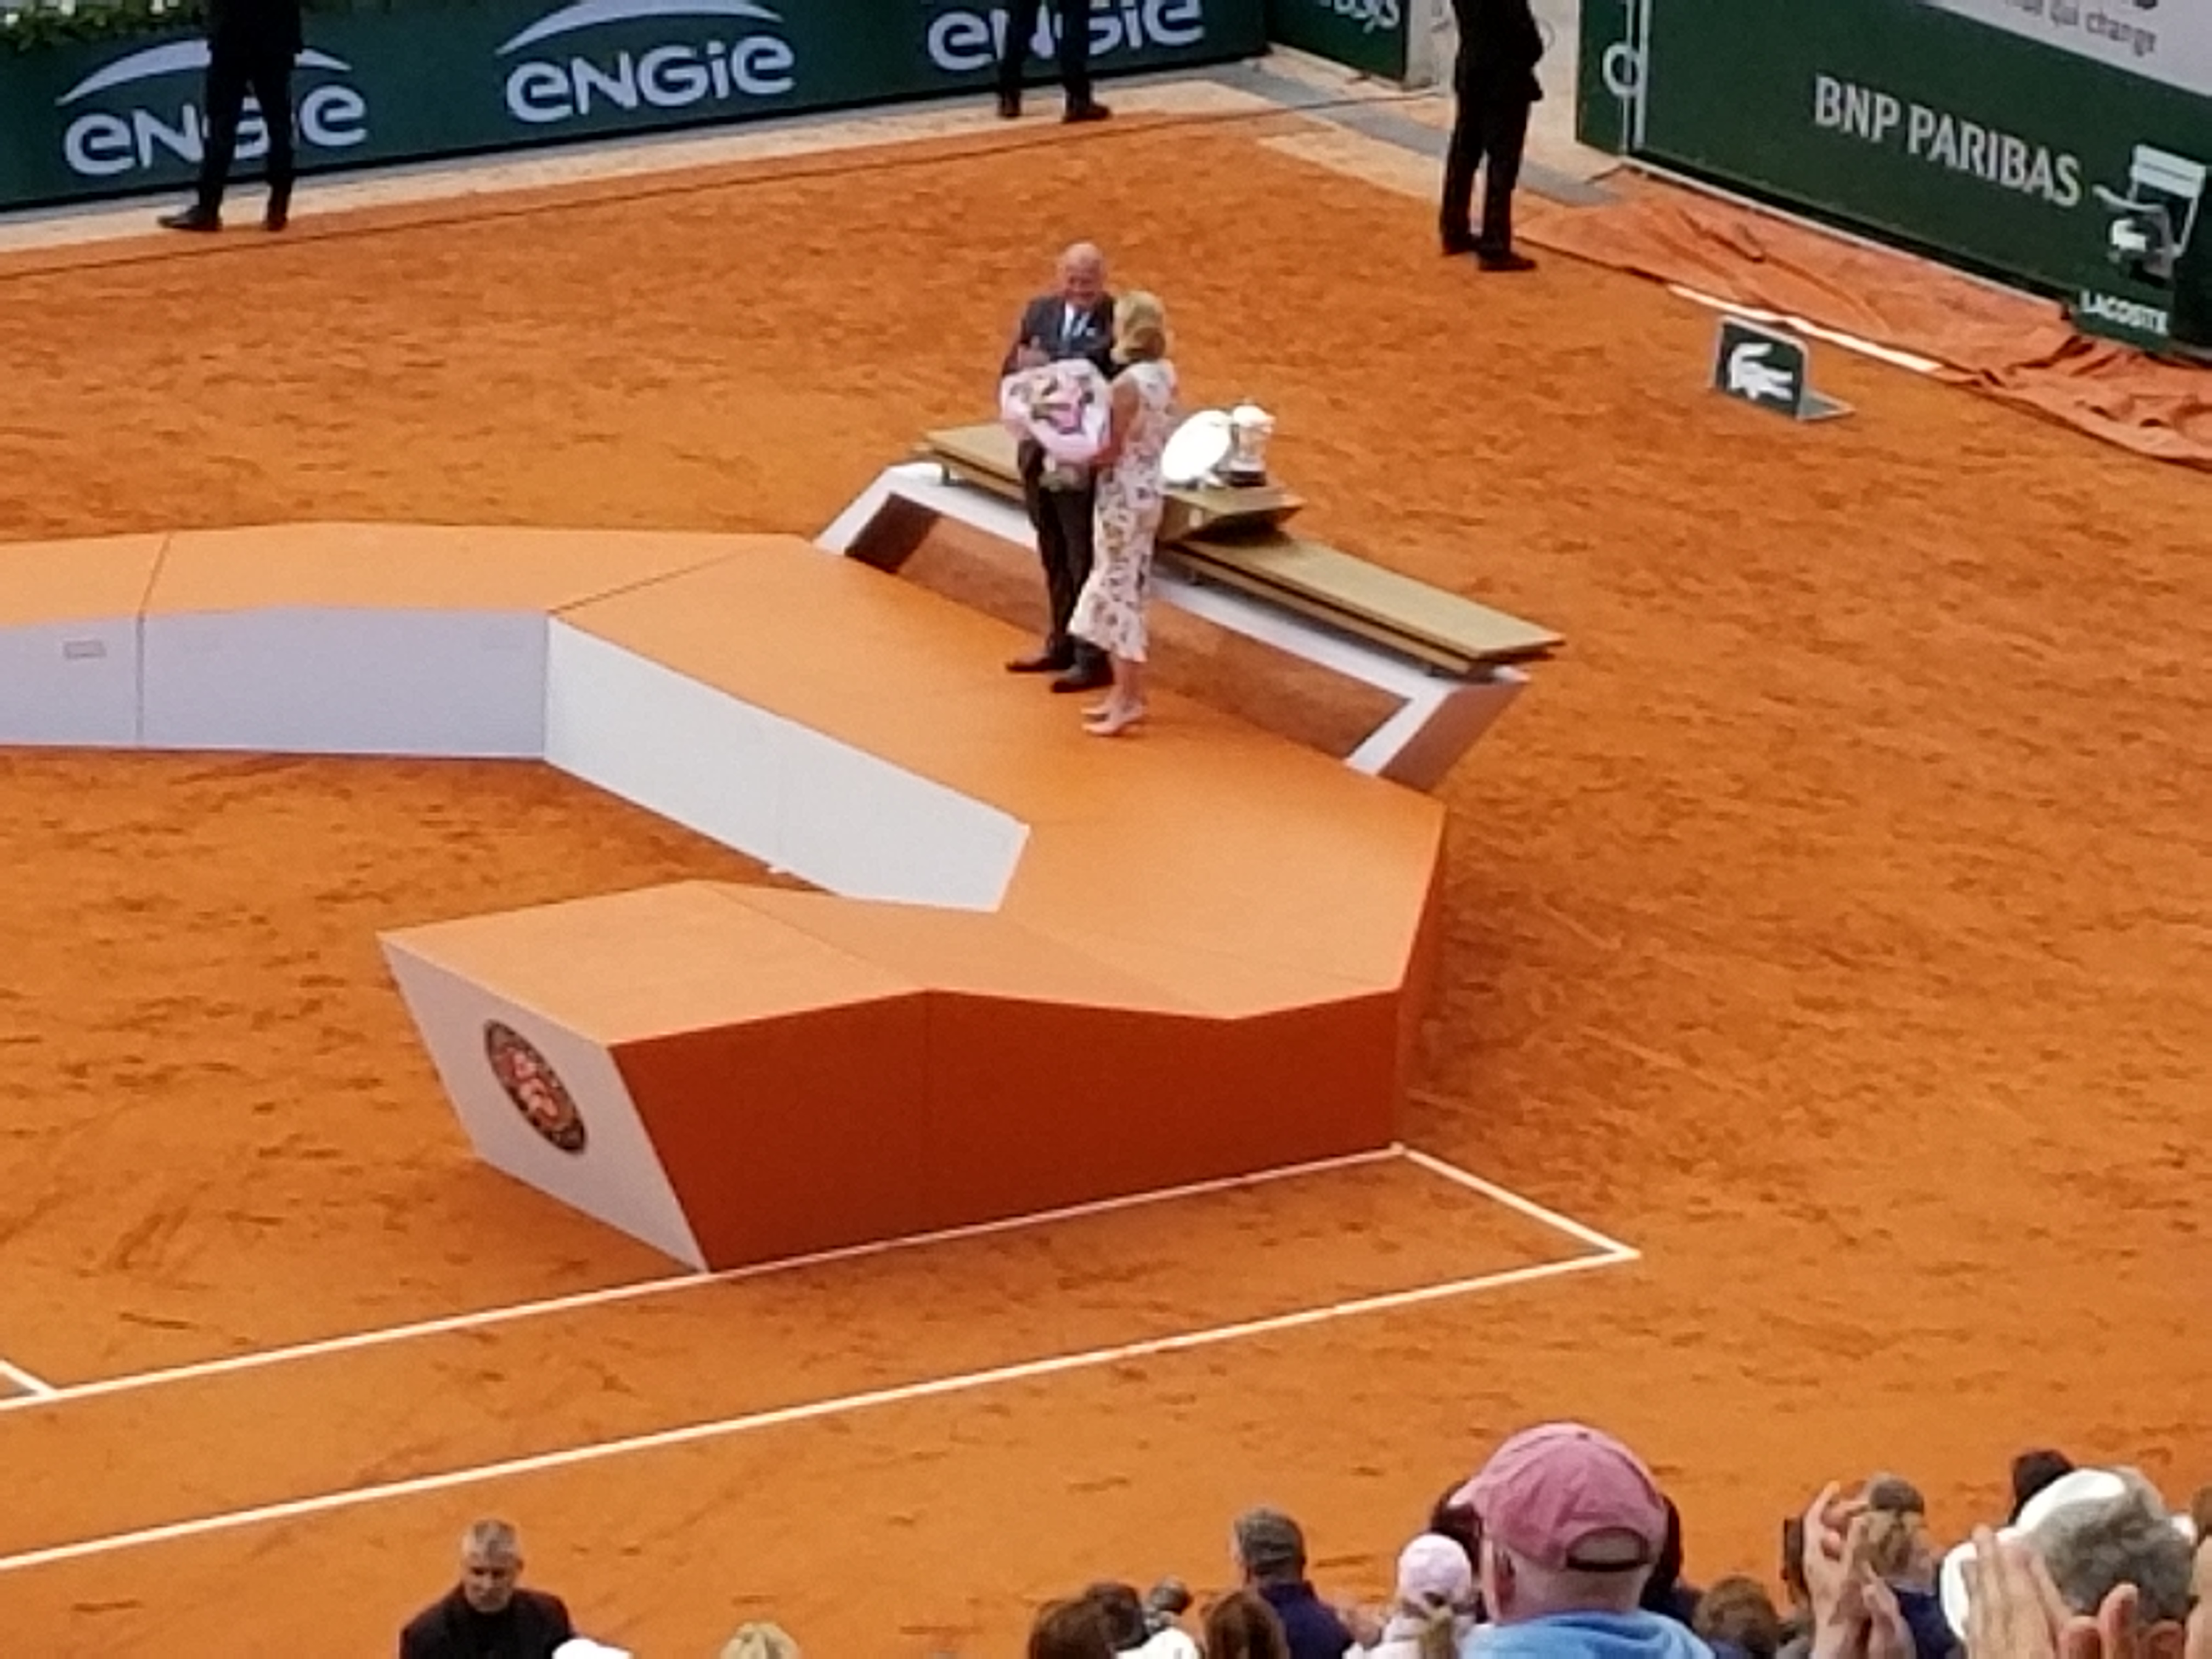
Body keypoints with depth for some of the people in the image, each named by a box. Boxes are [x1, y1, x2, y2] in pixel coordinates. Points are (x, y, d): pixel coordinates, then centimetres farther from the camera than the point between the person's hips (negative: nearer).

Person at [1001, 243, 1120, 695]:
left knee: (1086, 559, 1)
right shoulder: (1040, 311, 7)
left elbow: (1101, 370, -24)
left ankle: (1093, 659, 9)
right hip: (1041, 451, 6)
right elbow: (1012, 369, 7)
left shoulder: (1117, 322, -14)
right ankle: (1062, 645, 31)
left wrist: (1047, 364, -23)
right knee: (1055, 557, 18)